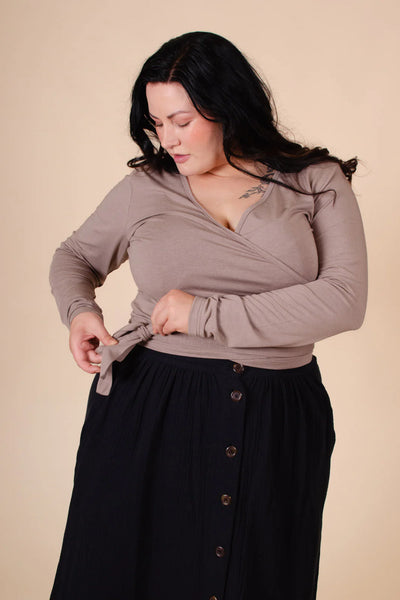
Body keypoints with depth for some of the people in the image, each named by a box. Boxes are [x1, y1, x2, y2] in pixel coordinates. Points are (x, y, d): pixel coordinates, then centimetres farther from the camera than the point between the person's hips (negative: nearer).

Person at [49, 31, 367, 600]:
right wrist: (79, 309, -3)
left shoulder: (317, 183, 0)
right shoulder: (145, 188, 5)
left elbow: (345, 300, -11)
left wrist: (206, 315, -13)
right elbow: (75, 255, 20)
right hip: (148, 411, 1)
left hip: (276, 423, -1)